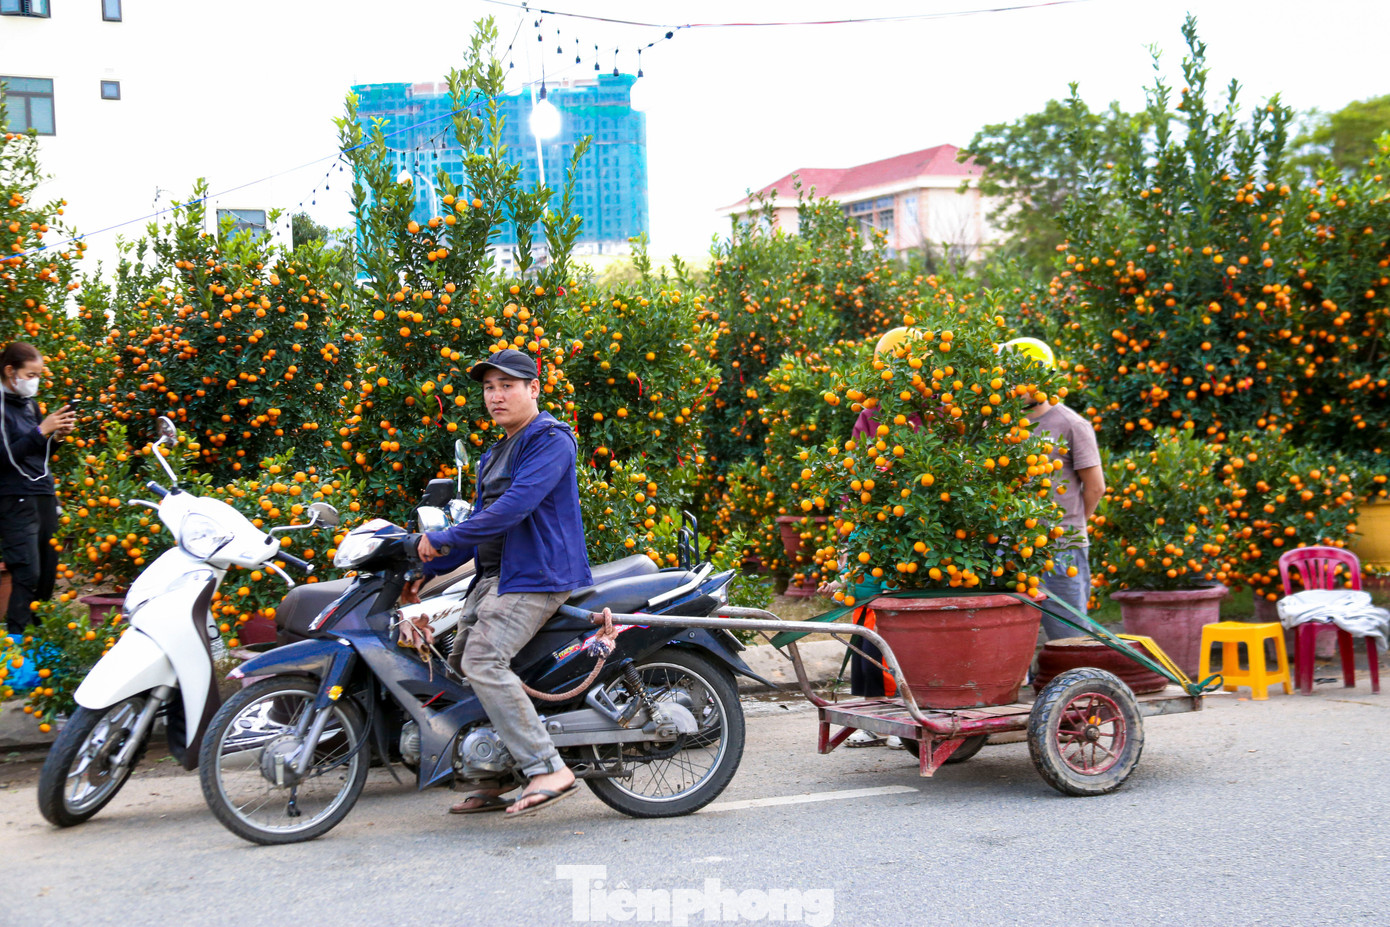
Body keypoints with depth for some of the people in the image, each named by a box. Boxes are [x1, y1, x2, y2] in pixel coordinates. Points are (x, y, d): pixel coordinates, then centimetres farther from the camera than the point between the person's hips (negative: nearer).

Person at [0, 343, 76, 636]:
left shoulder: (30, 404, 15)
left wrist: (56, 435, 4)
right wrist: (42, 431, -20)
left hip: (44, 496, 8)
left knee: (48, 573, 6)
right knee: (27, 574, -14)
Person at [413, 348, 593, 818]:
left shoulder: (550, 439, -8)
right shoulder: (495, 454, 24)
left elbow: (516, 505, -21)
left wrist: (443, 539, -17)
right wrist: (426, 567, 20)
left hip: (537, 576, -10)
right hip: (494, 576, 10)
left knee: (484, 661, -24)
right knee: (458, 665, 6)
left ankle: (548, 769, -24)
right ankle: (493, 782, 13)